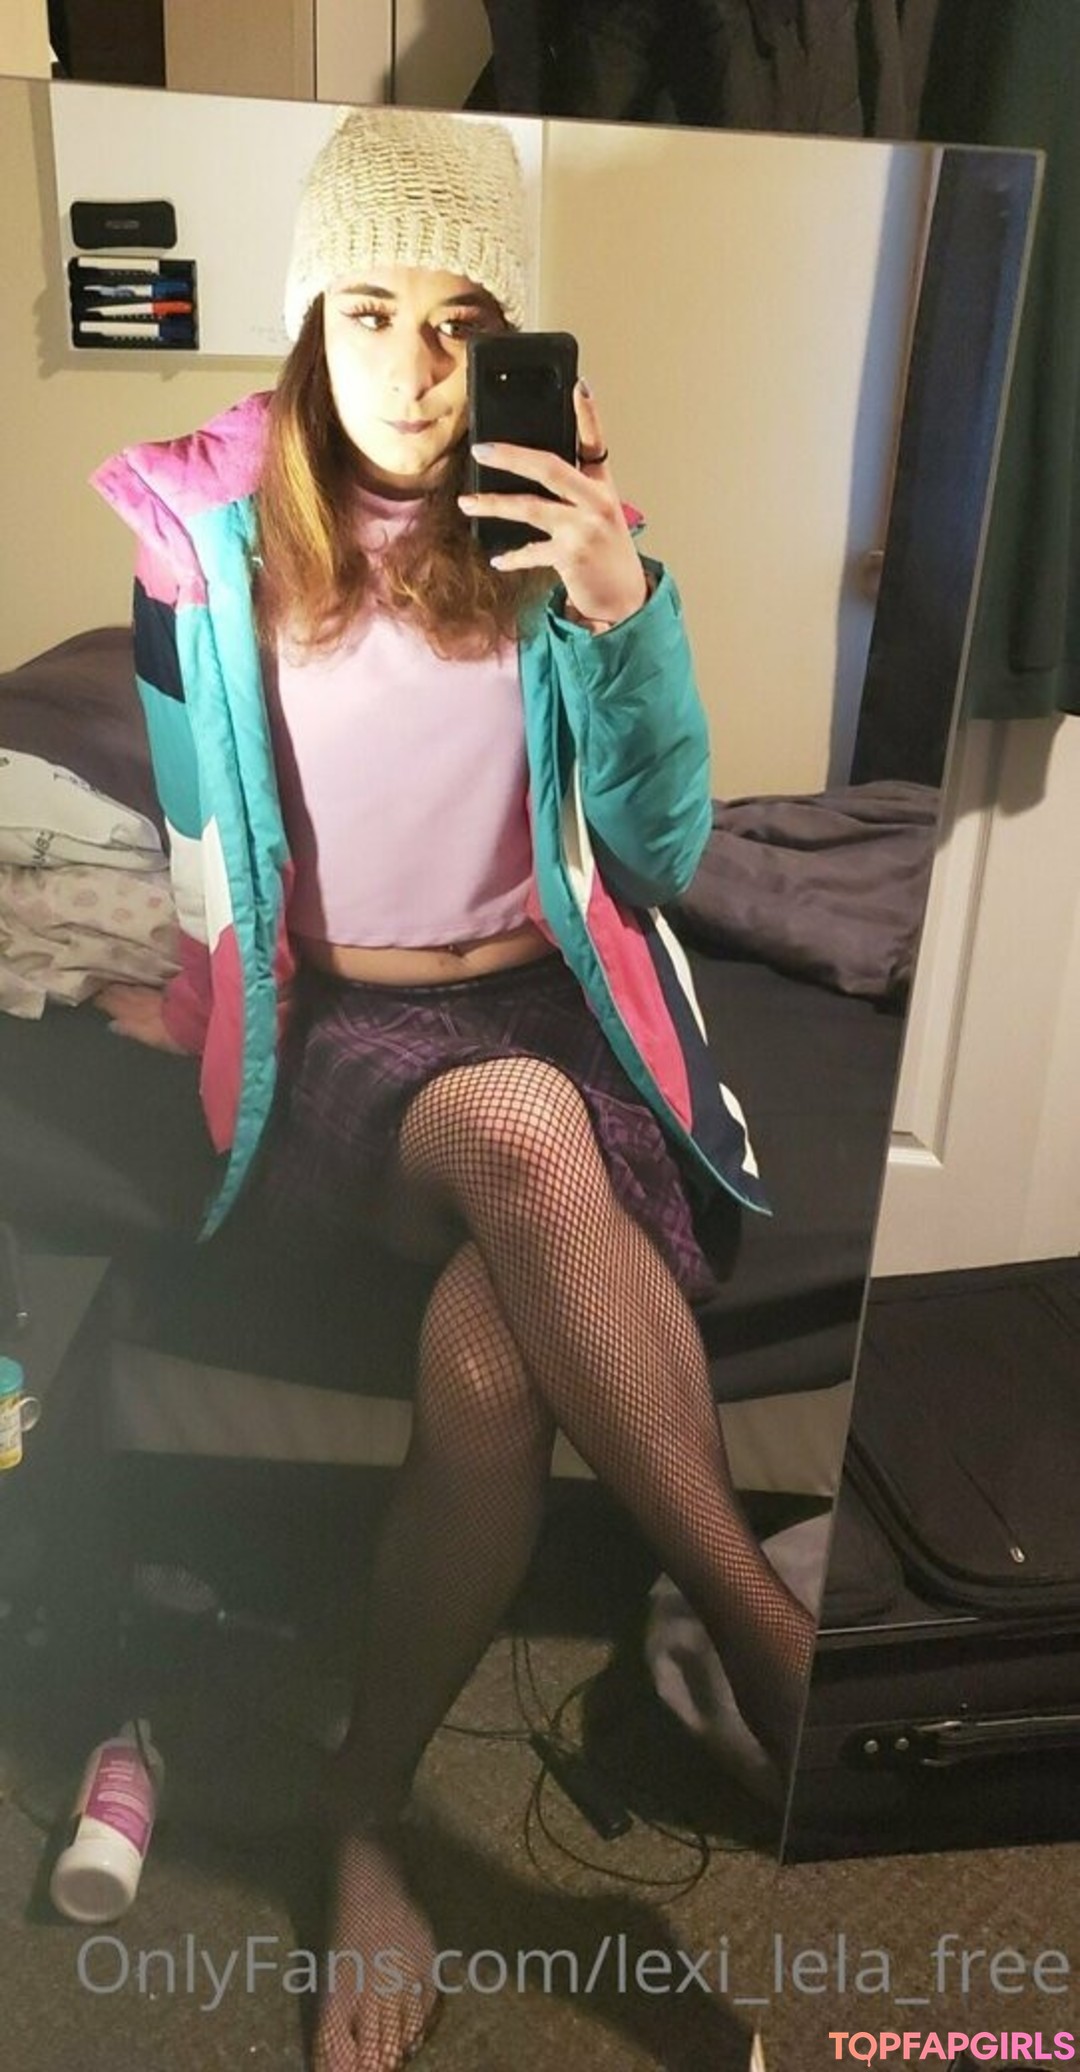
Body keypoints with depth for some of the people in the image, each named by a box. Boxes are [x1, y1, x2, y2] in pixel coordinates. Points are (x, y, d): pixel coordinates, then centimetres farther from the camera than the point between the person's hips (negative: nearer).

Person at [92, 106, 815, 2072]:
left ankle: (371, 1817, -7)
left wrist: (621, 610, -15)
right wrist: (155, 996, -5)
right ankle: (771, 1631, -22)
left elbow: (661, 853, -3)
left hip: (549, 1012, 2)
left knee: (485, 1358, -31)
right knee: (523, 1130, -37)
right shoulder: (205, 528, 1)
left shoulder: (552, 522, 4)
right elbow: (165, 865, 11)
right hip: (327, 1037, -1)